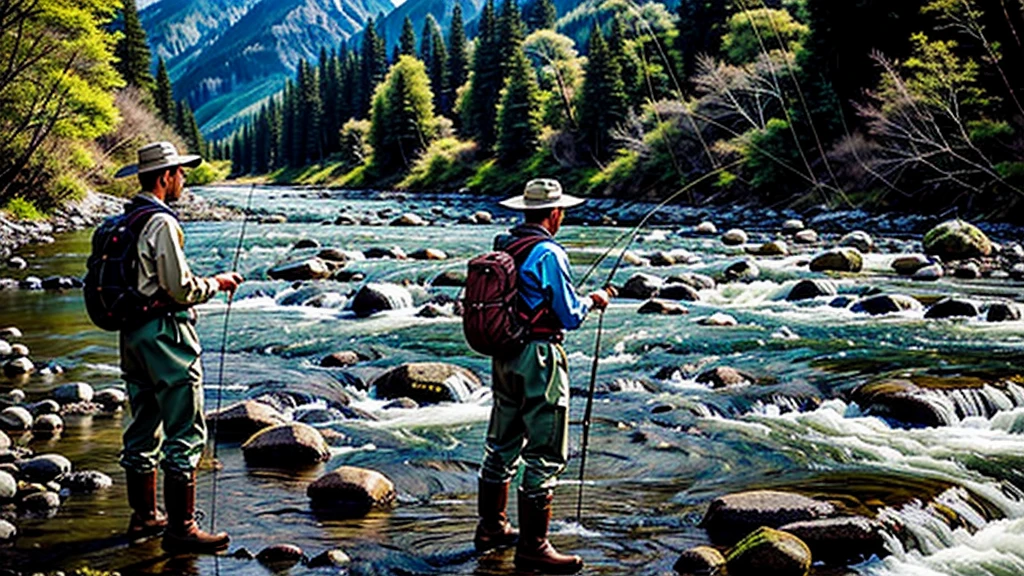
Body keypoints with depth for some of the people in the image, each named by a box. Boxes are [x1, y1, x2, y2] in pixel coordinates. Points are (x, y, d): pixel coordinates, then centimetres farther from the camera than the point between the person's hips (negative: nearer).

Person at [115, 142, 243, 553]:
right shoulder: (162, 223, -16)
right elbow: (180, 289, -18)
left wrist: (200, 283, 22)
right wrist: (216, 284, -2)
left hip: (132, 331, 10)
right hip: (165, 334, -10)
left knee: (144, 429, 16)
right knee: (185, 434, -4)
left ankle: (144, 517, 26)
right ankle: (181, 527, -2)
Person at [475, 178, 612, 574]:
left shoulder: (502, 247, 7)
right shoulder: (548, 254, -17)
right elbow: (570, 317, -15)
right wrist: (593, 301, 5)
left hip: (503, 356, 9)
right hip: (538, 359, -9)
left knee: (502, 445, 19)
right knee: (545, 455, -2)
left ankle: (491, 528, 31)